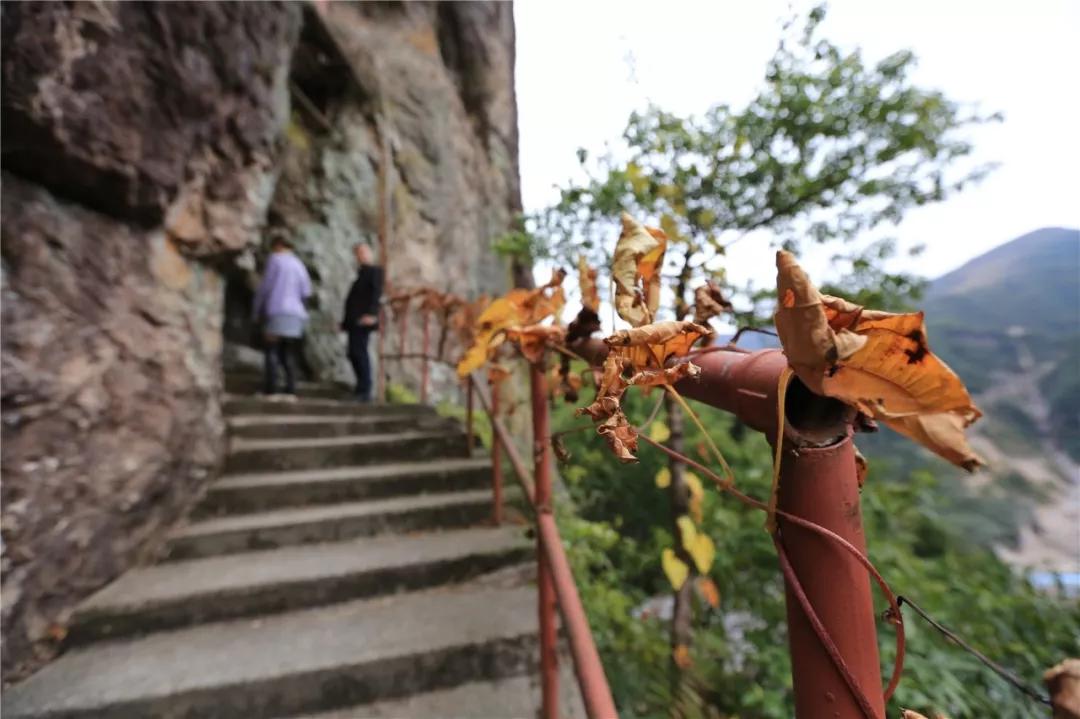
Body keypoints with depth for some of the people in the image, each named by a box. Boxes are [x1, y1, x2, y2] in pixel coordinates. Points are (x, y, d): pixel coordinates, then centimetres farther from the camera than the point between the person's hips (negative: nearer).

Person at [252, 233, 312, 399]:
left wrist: (256, 311, 6)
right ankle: (291, 390, 1)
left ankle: (270, 390, -10)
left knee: (271, 351, -4)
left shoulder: (275, 260, 1)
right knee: (289, 354, 7)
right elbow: (306, 291, 12)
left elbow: (264, 287, -2)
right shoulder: (298, 264, 16)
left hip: (276, 312, -5)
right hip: (295, 314, 5)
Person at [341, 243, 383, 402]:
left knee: (359, 352, -13)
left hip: (363, 319, -8)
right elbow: (356, 297, 22)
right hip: (355, 320, 8)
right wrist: (346, 320, 17)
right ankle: (362, 389, 11)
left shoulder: (374, 271, 3)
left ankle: (365, 391, -11)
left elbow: (377, 292, -11)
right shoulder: (361, 273, 25)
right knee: (354, 353, 5)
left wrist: (371, 313, -24)